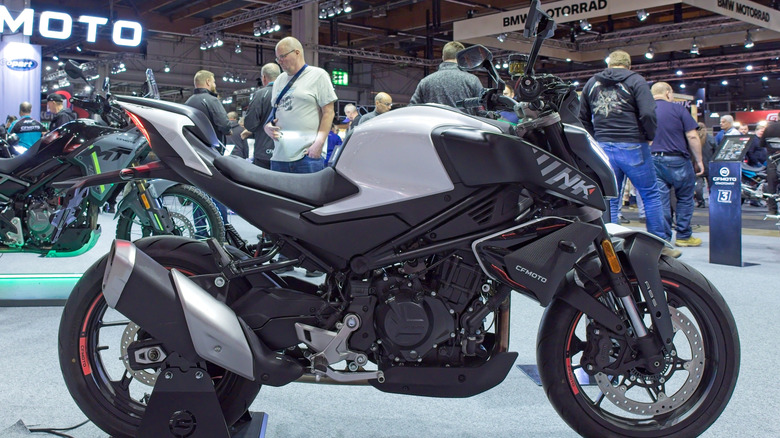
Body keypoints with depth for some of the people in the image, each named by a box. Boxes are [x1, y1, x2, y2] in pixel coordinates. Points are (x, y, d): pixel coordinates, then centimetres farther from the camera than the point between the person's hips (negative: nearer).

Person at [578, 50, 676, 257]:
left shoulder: (591, 83, 13)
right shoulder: (635, 80, -2)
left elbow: (583, 117, 16)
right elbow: (647, 113, -14)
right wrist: (649, 137, 1)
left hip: (603, 148, 4)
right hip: (632, 146, -4)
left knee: (609, 200, 9)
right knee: (651, 195, 7)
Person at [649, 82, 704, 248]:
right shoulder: (678, 109, -4)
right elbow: (692, 136, -8)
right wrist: (699, 161, 0)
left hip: (652, 160, 3)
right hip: (676, 161, -3)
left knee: (660, 201, 3)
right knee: (684, 198, 13)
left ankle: (663, 238, 3)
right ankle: (683, 236, 17)